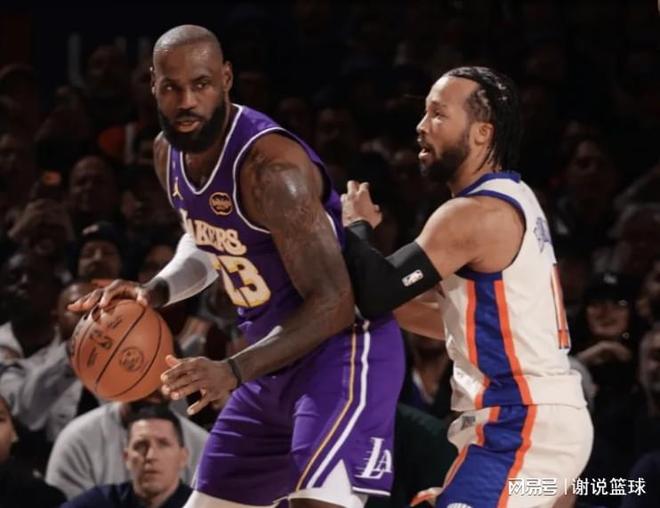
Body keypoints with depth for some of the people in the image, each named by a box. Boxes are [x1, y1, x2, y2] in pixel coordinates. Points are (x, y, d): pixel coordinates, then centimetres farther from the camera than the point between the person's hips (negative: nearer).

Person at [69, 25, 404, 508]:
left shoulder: (269, 164, -27)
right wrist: (155, 291, 1)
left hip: (343, 345, -9)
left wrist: (232, 372, -34)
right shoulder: (169, 153, 0)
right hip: (280, 351, 9)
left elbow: (332, 305, -27)